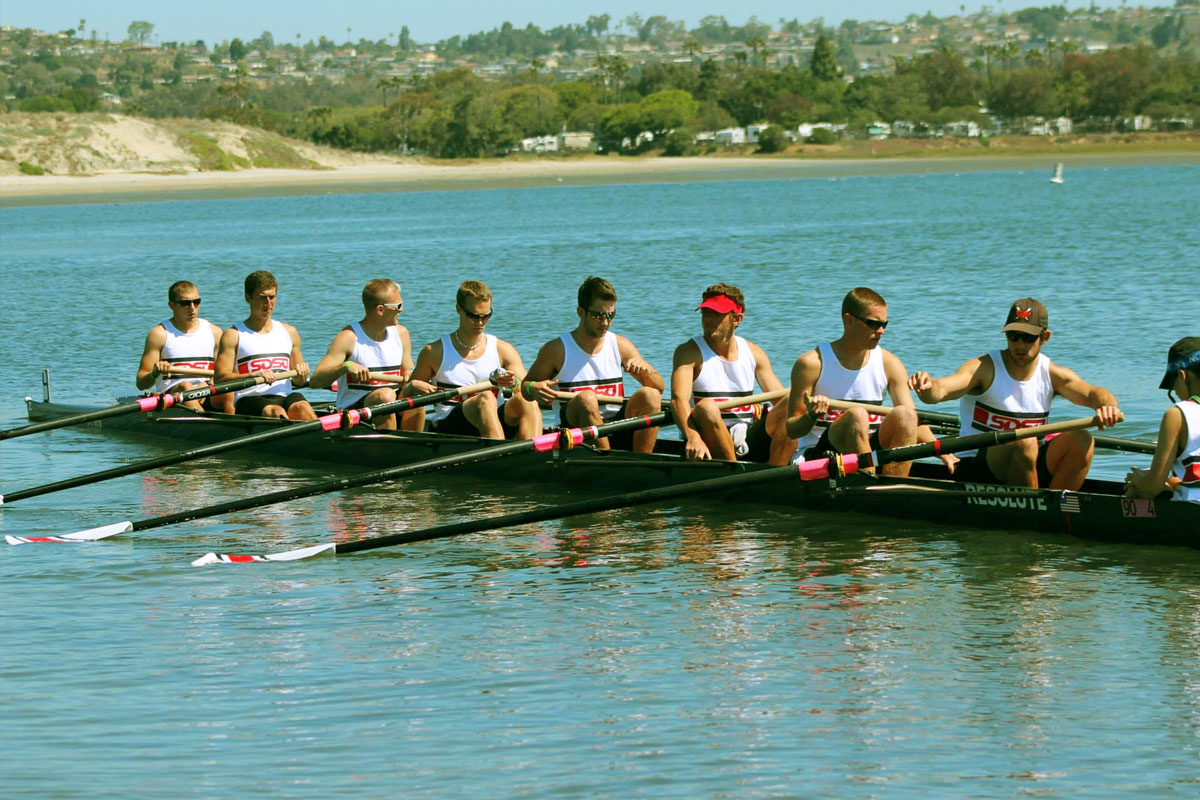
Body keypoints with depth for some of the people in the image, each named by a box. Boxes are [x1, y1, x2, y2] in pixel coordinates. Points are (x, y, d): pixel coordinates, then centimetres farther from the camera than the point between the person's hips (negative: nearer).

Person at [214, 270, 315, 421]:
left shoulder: (289, 332, 22)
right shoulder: (233, 335, 8)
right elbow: (220, 378, -4)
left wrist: (301, 376, 3)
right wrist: (255, 376, -20)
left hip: (285, 398, 3)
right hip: (250, 400, -3)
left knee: (302, 408, -32)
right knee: (276, 412, -37)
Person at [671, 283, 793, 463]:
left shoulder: (753, 352, 13)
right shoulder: (690, 352, -1)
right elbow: (679, 399, -17)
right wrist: (693, 438, -38)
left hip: (749, 444, 4)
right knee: (706, 407, -34)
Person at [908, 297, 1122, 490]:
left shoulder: (1052, 374, 4)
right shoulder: (983, 369, -10)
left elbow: (1092, 393, -9)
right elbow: (941, 390, -26)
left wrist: (1107, 405, -34)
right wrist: (927, 387, -51)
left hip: (1029, 467, 5)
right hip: (977, 471, -5)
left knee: (1080, 440, -18)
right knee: (1024, 441, -33)